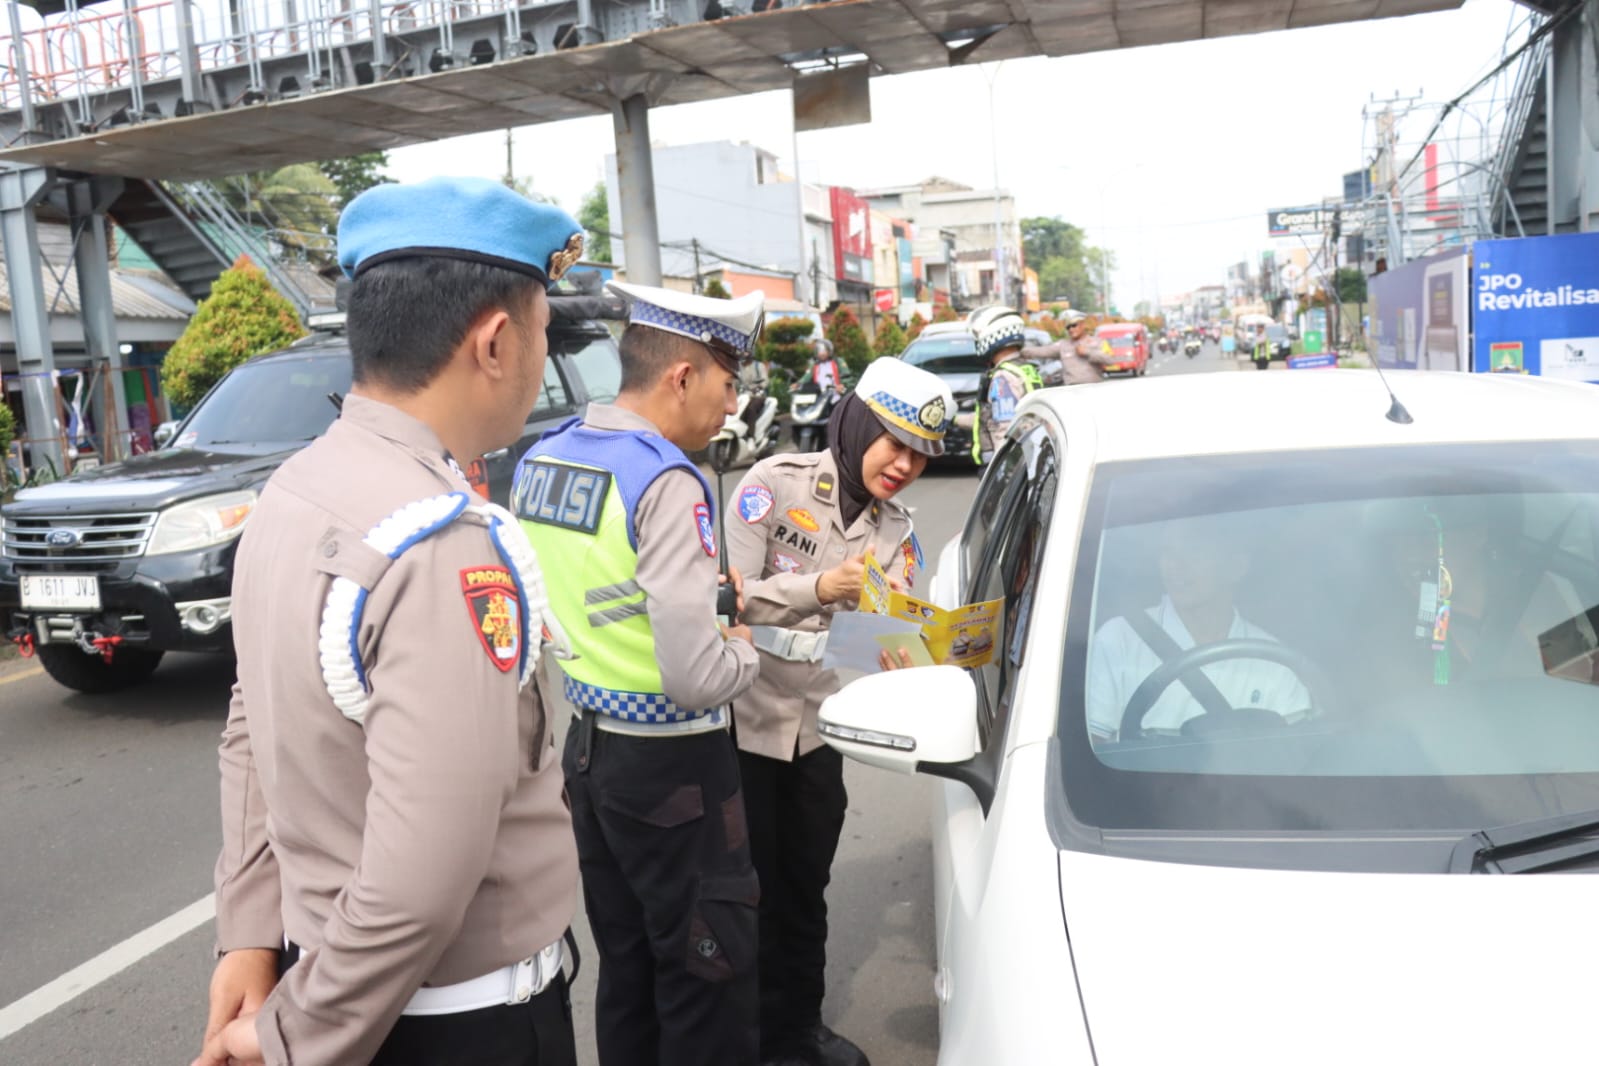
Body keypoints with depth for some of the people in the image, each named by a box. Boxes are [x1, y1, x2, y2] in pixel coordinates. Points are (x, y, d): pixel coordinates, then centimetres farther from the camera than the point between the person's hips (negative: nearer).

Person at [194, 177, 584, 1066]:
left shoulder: (291, 493, -1)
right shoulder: (447, 546, -29)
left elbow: (253, 732, 7)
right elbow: (420, 885, -31)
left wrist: (252, 933, 7)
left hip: (324, 957, 8)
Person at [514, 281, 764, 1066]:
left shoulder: (539, 462, 4)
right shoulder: (665, 482, -21)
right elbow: (697, 678, -25)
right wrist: (746, 651, -4)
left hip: (585, 749, 8)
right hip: (671, 764, -8)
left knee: (625, 964, 21)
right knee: (708, 974, 8)